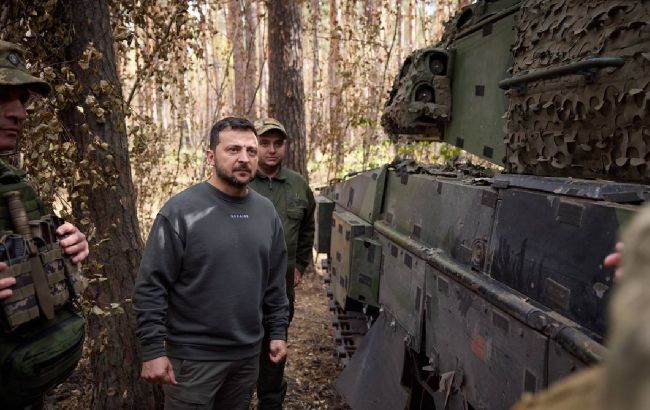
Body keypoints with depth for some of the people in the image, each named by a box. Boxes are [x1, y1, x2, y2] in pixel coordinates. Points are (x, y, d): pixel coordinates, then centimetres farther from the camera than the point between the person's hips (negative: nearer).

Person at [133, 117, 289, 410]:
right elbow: (150, 286, -13)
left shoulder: (266, 211, 3)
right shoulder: (181, 210, -14)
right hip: (193, 356, -5)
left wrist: (278, 331, 8)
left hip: (248, 353, 5)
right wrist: (153, 350, -15)